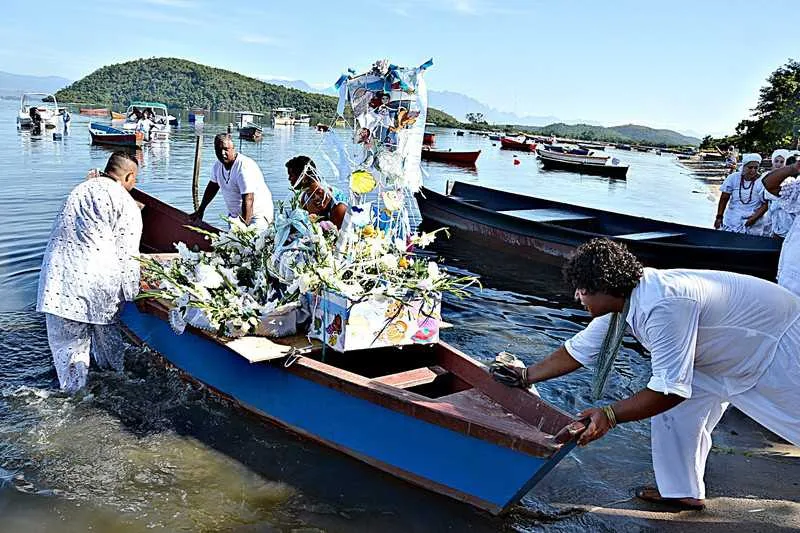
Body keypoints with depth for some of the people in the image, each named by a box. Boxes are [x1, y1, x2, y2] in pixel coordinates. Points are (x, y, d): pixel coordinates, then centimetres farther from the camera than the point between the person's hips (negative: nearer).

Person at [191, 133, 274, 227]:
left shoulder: (244, 167, -25)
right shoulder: (218, 165, 1)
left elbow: (248, 200, -30)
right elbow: (212, 187, 19)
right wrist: (200, 210, 23)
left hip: (257, 215, -7)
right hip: (236, 215, 8)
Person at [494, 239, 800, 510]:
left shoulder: (663, 307, -37)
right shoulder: (622, 299, -9)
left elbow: (671, 387, -35)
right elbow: (580, 349, 0)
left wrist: (610, 415, -35)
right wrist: (527, 376, 1)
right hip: (731, 343, 8)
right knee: (676, 408, 4)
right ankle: (683, 492, 18)